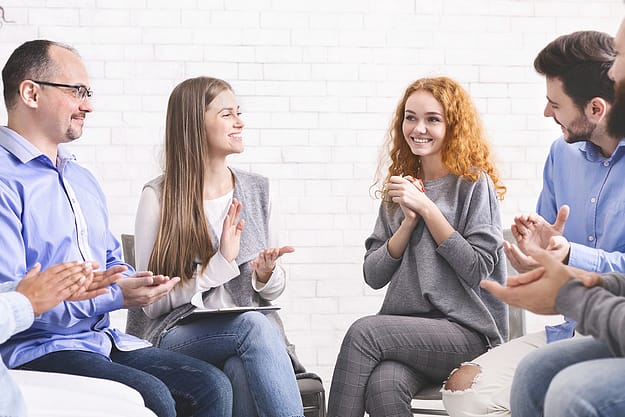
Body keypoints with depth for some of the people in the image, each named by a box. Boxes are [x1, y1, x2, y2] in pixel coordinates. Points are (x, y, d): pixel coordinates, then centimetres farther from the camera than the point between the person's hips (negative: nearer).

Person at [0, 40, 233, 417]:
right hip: (33, 350, -8)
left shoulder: (83, 180, 21)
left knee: (212, 386, -11)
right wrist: (113, 296, -17)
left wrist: (138, 284, 5)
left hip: (106, 341, 9)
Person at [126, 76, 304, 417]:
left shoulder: (256, 190, 13)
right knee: (254, 325, -35)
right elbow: (153, 302, -5)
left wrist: (268, 275, -6)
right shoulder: (158, 197, -2)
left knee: (243, 372, -34)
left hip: (252, 328, 3)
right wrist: (220, 264, -12)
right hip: (178, 335, -3)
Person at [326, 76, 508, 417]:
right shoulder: (401, 186, 17)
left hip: (467, 333, -4)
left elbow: (478, 269, -9)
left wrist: (426, 208, -10)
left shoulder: (474, 183, 1)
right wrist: (408, 222, -4)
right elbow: (373, 276, 11)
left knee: (363, 332, -29)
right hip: (408, 329, 4)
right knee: (383, 385, -31)